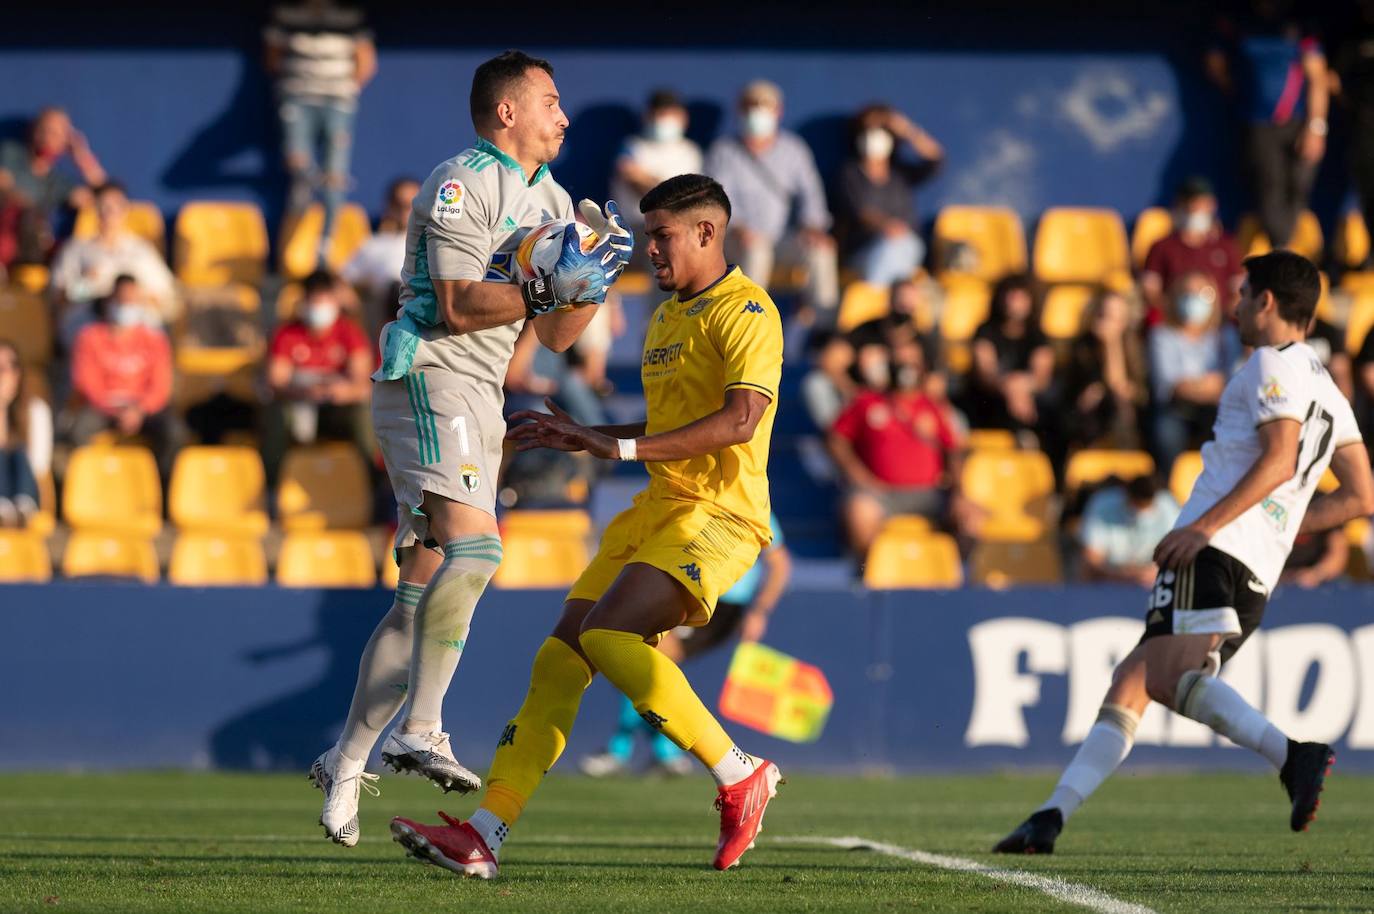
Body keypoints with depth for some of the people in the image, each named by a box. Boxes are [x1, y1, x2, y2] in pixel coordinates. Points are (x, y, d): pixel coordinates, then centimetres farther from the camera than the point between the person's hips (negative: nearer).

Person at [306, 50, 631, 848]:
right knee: (474, 547, -25)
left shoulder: (552, 201, 19)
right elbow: (459, 306, -18)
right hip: (432, 383, -9)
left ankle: (348, 761, 11)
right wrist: (550, 285, -20)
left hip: (479, 403, 9)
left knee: (425, 595, 6)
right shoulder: (463, 185, -9)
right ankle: (419, 730, -27)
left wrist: (592, 280, 2)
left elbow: (556, 335, 19)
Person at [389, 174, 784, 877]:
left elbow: (739, 421, -23)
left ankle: (740, 779, -13)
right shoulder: (665, 318, 21)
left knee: (607, 633, -26)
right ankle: (484, 834, -7)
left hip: (720, 516, -9)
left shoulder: (746, 311, -10)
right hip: (660, 508, 9)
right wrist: (581, 437, 19)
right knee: (560, 657, -3)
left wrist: (621, 449, -24)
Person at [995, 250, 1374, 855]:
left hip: (1212, 552, -10)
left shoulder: (1273, 364, 0)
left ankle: (1294, 758, -44)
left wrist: (1205, 526, -20)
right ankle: (1051, 817, 8)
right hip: (1256, 579, 10)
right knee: (1128, 687, 11)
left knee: (1173, 676, -28)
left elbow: (1279, 460, -16)